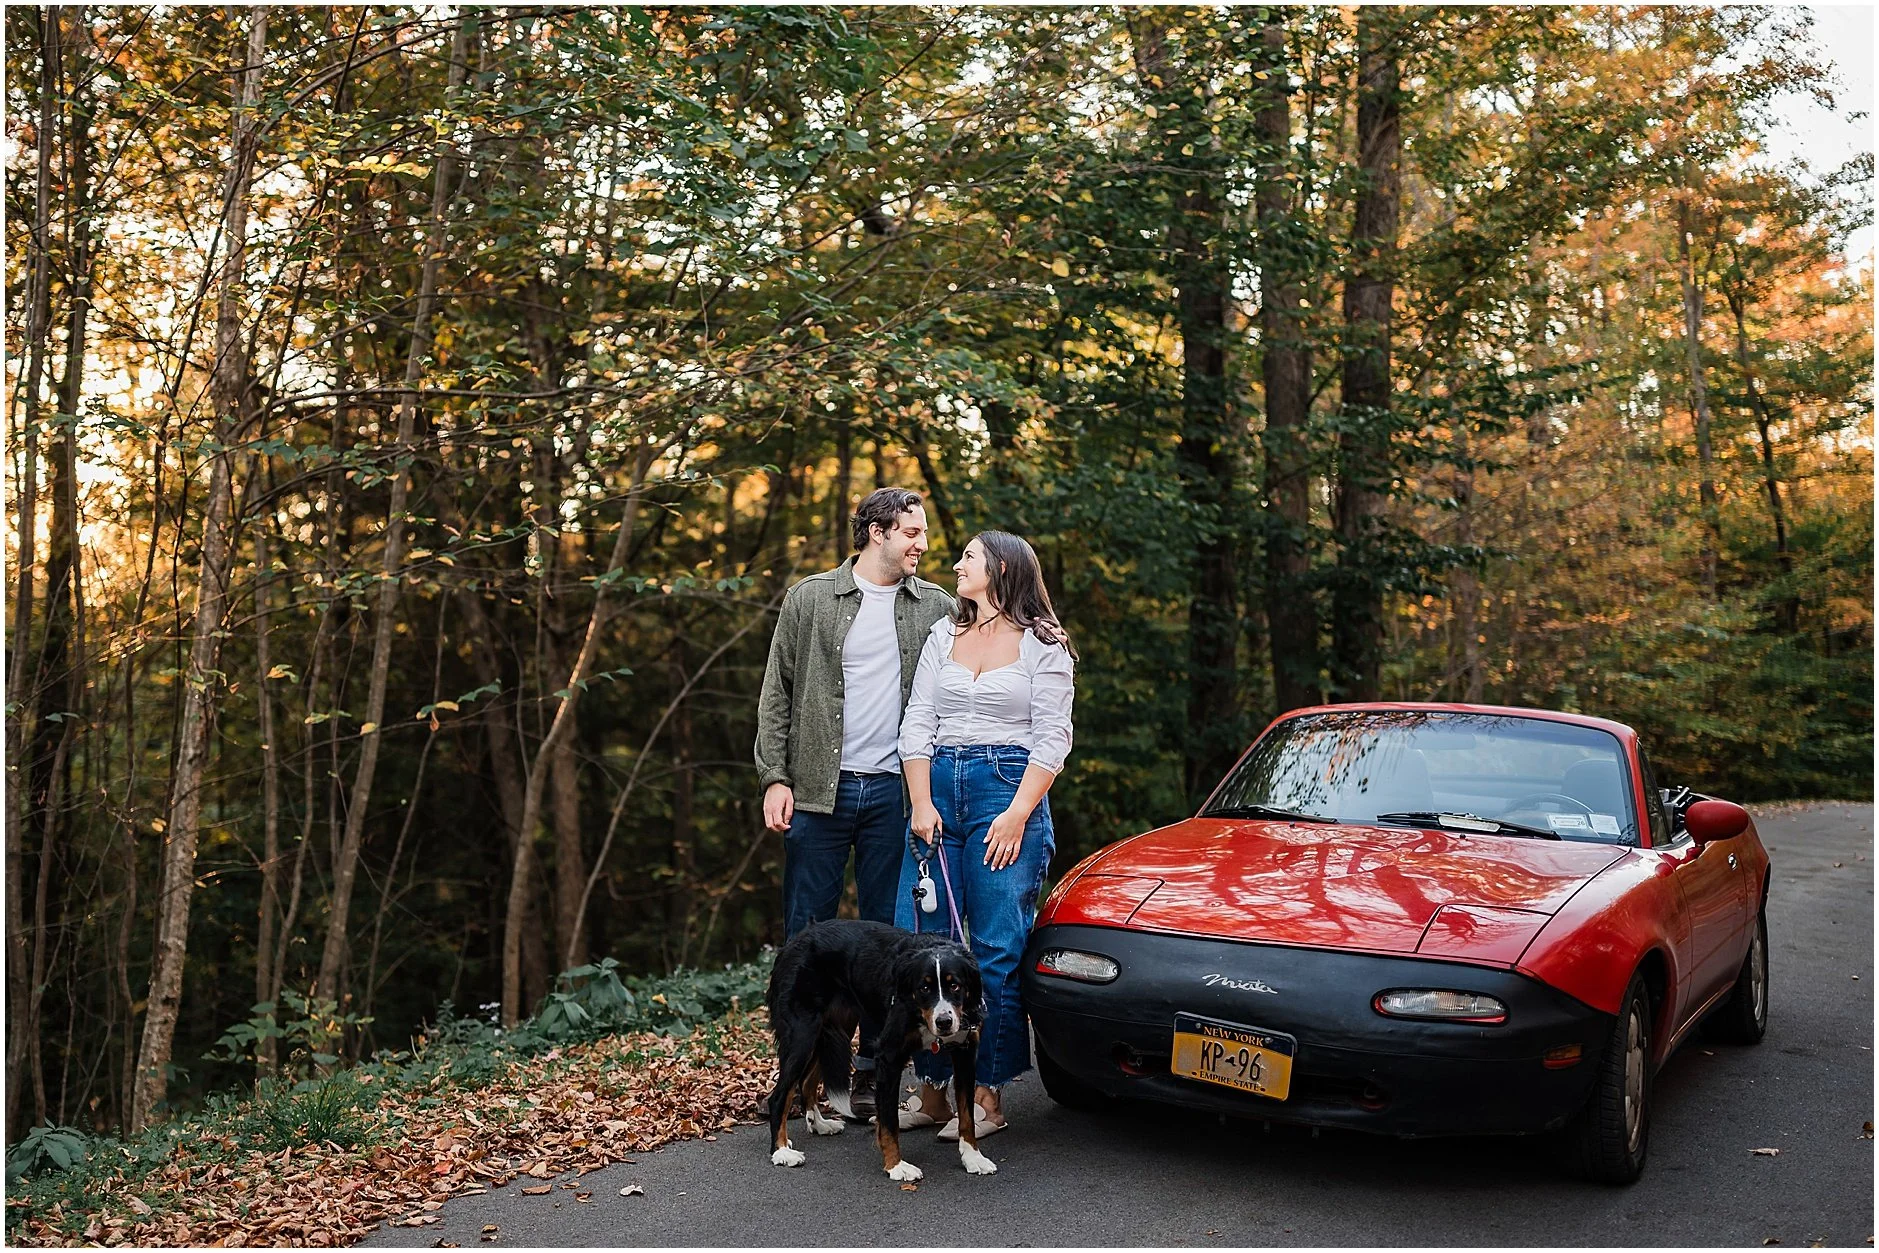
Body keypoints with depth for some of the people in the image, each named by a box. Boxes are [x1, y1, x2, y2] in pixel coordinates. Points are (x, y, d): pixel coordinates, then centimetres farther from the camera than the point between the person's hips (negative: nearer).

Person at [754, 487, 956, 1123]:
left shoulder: (937, 608, 8)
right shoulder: (810, 599, 4)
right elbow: (777, 695, 4)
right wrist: (774, 777, -5)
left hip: (895, 792, 1)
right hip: (819, 787, -1)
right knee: (807, 933, 4)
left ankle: (870, 1070, 17)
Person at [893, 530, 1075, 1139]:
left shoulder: (1043, 643, 2)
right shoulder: (943, 635, 16)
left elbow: (1052, 739, -4)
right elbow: (917, 722, 10)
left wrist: (1018, 814, -13)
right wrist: (922, 805, -2)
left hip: (1009, 787, -5)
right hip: (937, 787, 5)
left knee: (997, 950, -4)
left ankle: (987, 1096, 3)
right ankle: (930, 1089, 9)